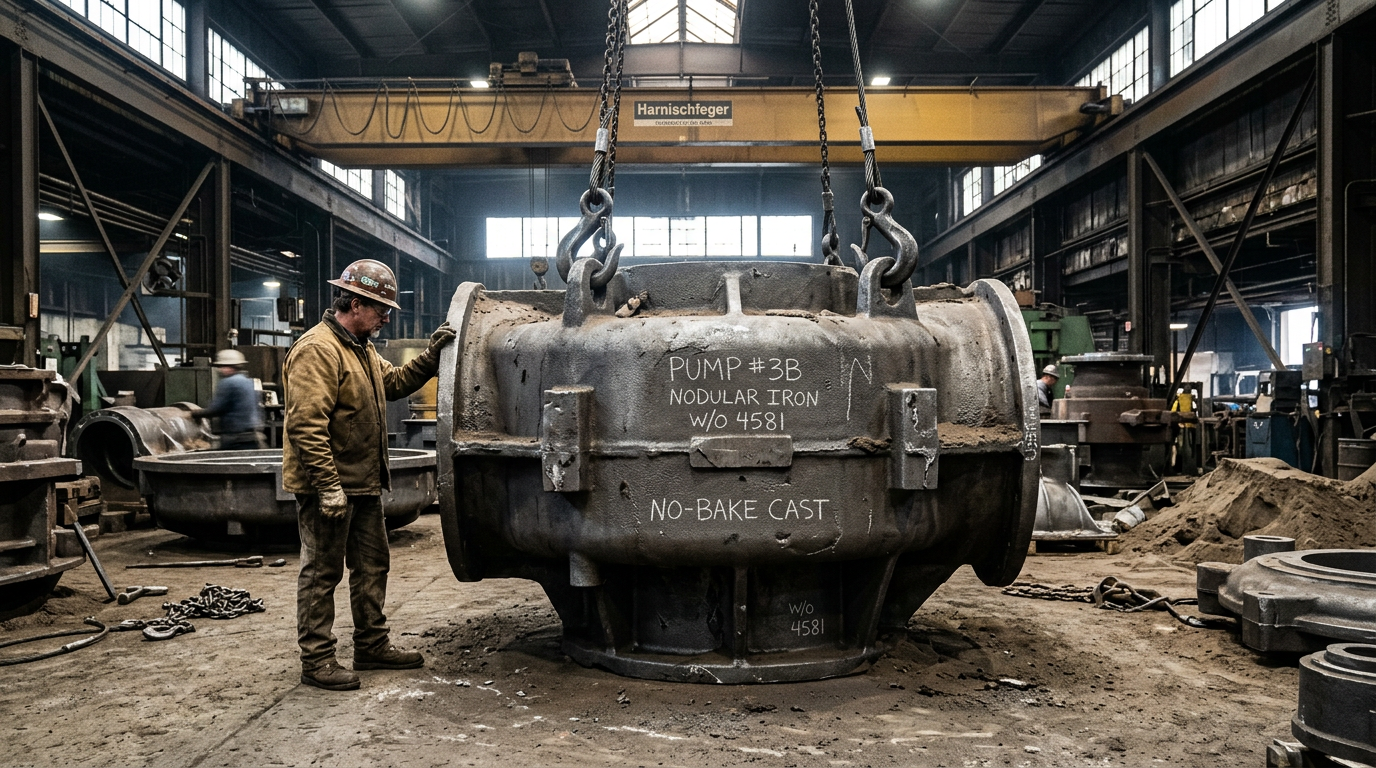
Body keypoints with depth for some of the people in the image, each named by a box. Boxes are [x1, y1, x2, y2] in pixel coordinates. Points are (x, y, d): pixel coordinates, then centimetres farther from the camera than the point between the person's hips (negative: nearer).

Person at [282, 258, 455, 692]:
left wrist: (430, 358, 8)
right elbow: (306, 425, -25)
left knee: (372, 566, 16)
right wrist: (328, 485, -27)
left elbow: (393, 383, 22)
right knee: (322, 571, 1)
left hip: (363, 483, 10)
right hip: (329, 488, -10)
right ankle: (316, 660, 11)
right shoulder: (318, 349, -19)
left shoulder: (361, 348, 15)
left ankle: (372, 646, 28)